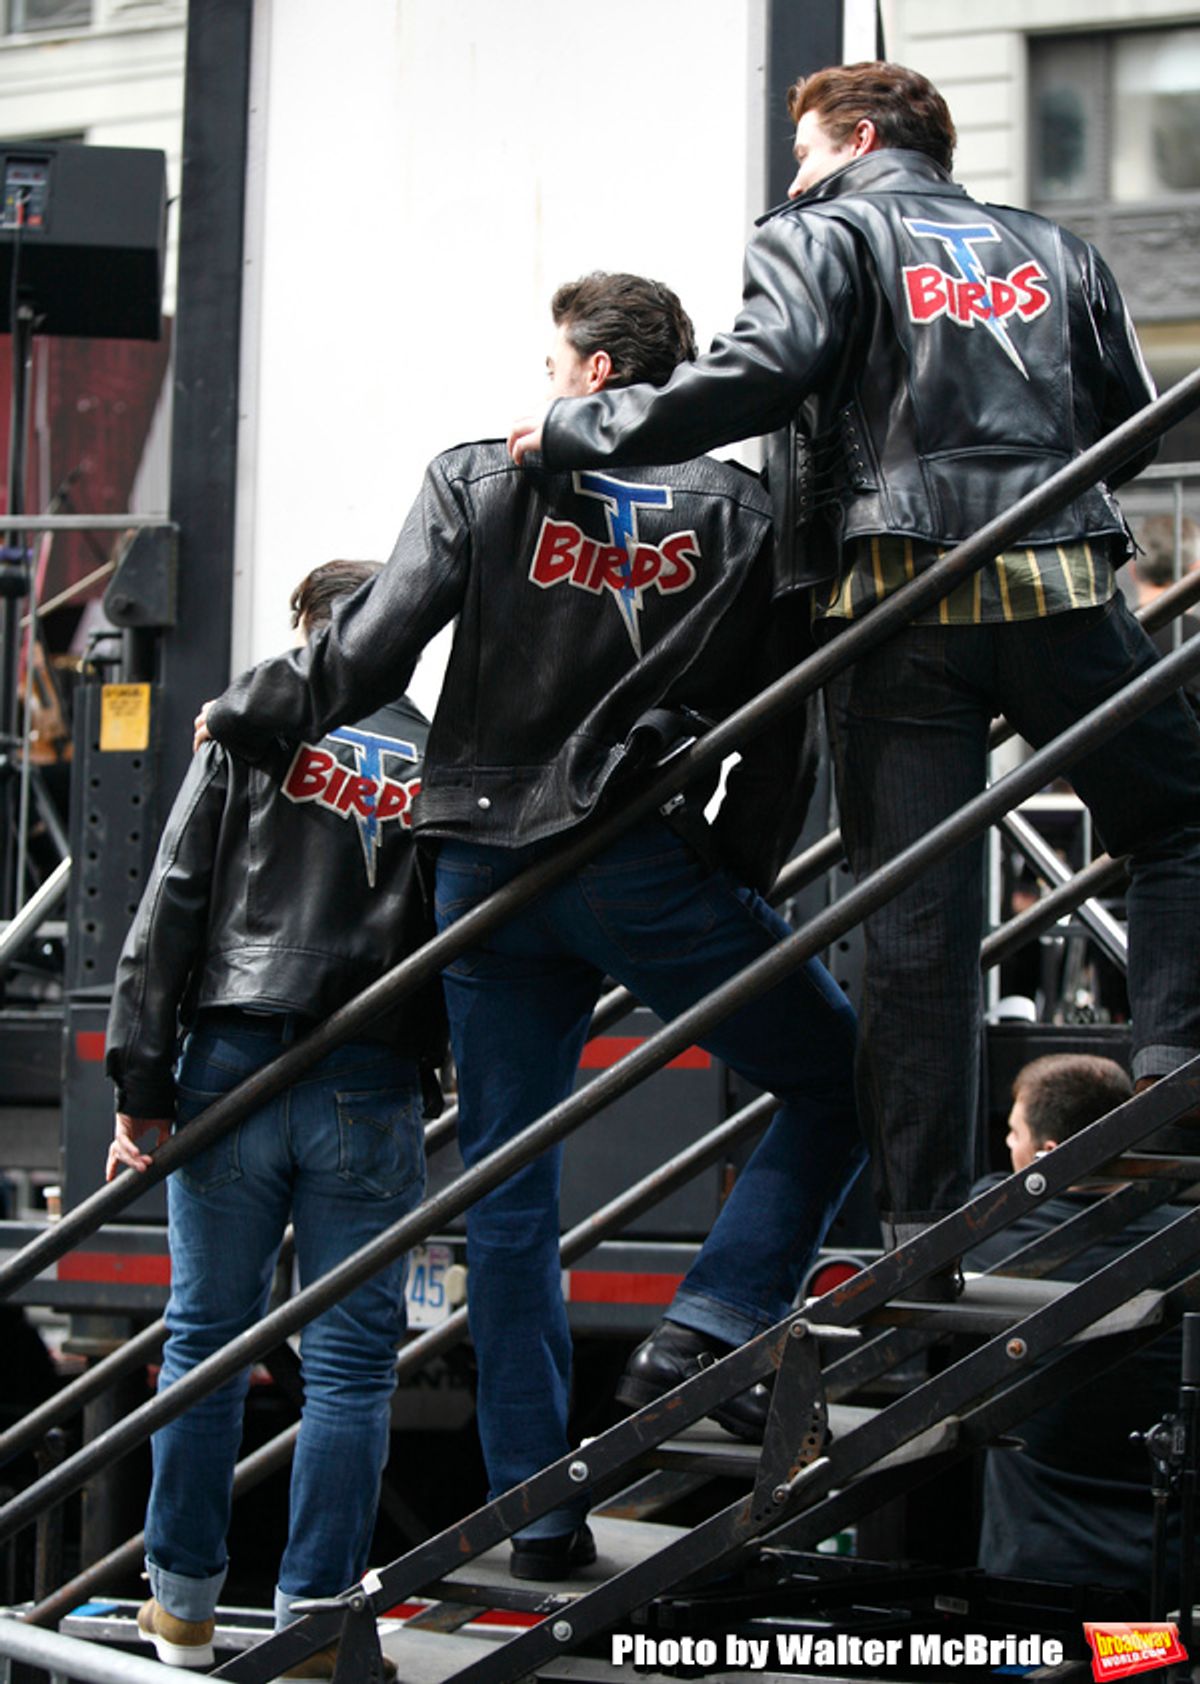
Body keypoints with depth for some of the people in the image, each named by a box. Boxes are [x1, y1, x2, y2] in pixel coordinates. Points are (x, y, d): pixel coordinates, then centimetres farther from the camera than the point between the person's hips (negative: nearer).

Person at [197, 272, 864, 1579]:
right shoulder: (744, 514, 6)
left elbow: (369, 654, -2)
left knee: (506, 1190, 9)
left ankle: (537, 1509, 8)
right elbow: (782, 734, 5)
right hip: (646, 865, -2)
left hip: (488, 869, 2)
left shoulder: (482, 481, 4)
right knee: (843, 1080, 12)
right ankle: (701, 1337, -4)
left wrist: (245, 715, 14)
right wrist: (738, 882, 15)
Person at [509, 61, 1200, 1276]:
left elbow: (759, 375, -11)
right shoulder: (1054, 252, 20)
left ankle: (922, 1227, -3)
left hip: (901, 598, -2)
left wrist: (578, 431, -3)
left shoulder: (824, 239, 7)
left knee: (914, 920, -2)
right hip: (1061, 587, 2)